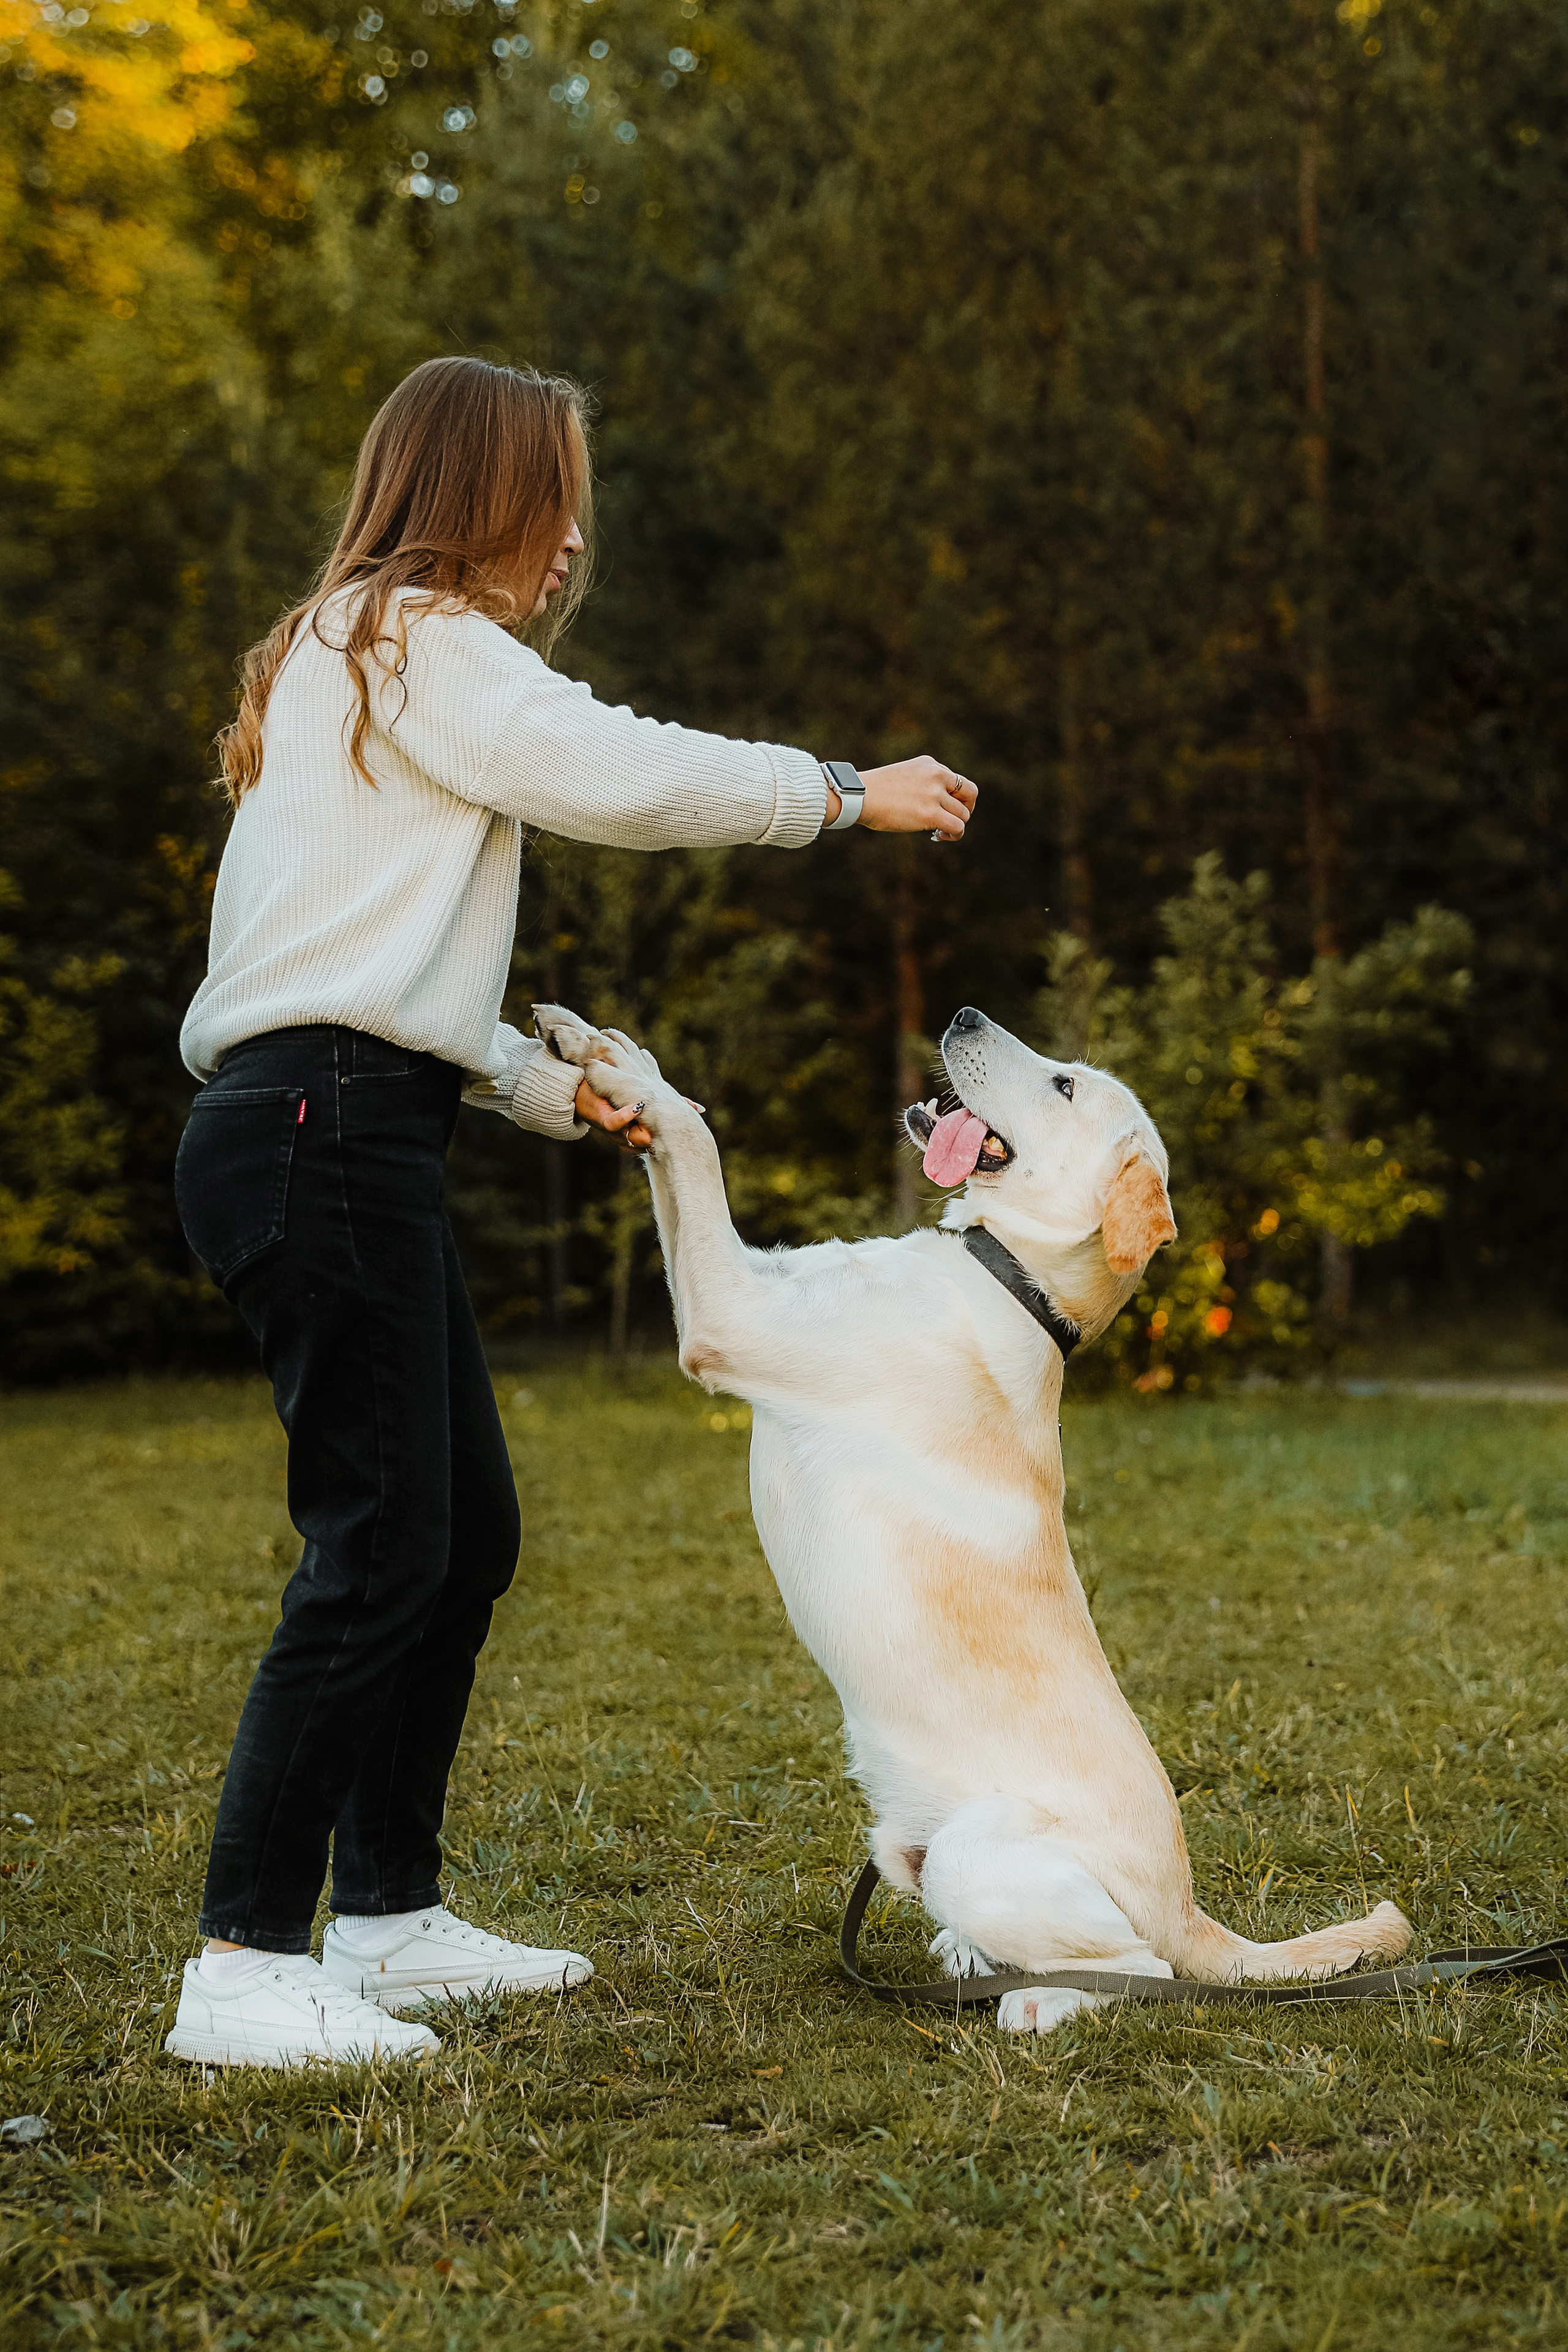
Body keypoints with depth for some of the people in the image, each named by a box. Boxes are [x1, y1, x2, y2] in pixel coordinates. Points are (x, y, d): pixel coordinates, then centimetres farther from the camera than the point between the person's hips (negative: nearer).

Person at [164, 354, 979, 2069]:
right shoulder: (412, 634, -4)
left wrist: (562, 1095, 21)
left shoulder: (351, 658, 26)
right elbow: (620, 774, -13)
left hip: (347, 1140, 10)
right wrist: (851, 793, -2)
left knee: (468, 1528, 12)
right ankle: (243, 1967, -11)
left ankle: (386, 1914, 20)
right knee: (380, 1546, -13)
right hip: (323, 1134, -10)